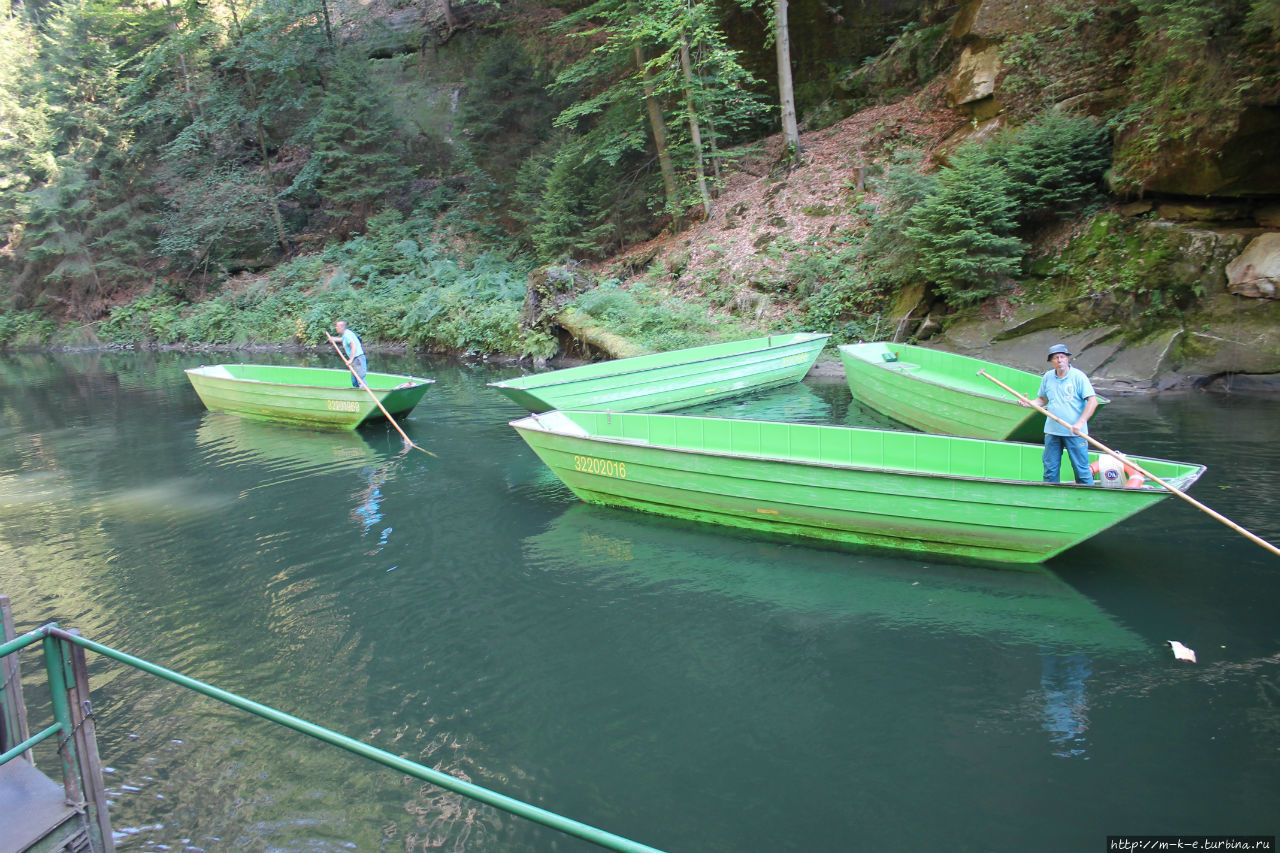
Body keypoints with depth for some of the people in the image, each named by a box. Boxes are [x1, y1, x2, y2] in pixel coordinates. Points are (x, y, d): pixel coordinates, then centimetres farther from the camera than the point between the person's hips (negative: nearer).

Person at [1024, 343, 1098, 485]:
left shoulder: (1078, 376, -7)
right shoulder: (1048, 377, 7)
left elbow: (1093, 401, -10)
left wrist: (1080, 423, -18)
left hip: (1075, 432, -4)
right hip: (1052, 431, 4)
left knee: (1081, 469, 0)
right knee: (1050, 469, 9)